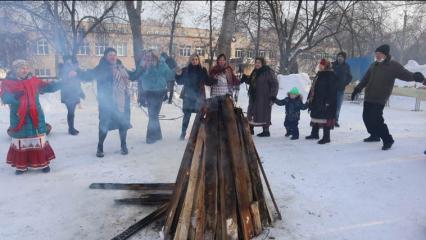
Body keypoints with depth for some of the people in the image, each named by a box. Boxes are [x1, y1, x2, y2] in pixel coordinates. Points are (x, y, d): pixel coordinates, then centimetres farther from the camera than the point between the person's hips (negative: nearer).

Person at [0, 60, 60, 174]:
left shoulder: (34, 80, 3)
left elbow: (49, 87, 5)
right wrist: (14, 96, -34)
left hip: (35, 117, 1)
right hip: (19, 118, -1)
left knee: (39, 139, 6)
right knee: (21, 141, 8)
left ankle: (43, 163, 17)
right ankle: (21, 165, 21)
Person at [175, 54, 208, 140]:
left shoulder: (203, 70, 3)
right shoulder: (185, 70, 4)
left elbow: (207, 81, -1)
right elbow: (180, 82, 6)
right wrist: (178, 75, -10)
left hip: (199, 95, 0)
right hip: (188, 95, 0)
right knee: (187, 114, -1)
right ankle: (183, 132, 9)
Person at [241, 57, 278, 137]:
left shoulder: (268, 72, -11)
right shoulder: (255, 72, 14)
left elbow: (274, 84, -13)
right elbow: (251, 81, 28)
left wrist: (273, 96, -17)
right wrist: (246, 78, 7)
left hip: (264, 98, -8)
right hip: (254, 97, 9)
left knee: (264, 114, -3)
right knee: (251, 112, 14)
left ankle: (266, 131, 9)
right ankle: (251, 129, 27)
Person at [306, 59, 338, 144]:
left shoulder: (331, 76, -13)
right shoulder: (319, 75, 13)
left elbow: (332, 90, -18)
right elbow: (313, 87, 19)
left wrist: (328, 102, -23)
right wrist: (310, 97, 17)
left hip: (325, 102, -9)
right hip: (316, 100, 9)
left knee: (325, 118, -5)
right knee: (315, 116, 17)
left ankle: (326, 137, 3)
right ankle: (314, 134, 31)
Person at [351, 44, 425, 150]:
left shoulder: (394, 66, -8)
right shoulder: (374, 65, 11)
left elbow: (405, 74, -17)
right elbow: (365, 79, 20)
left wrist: (415, 76, -38)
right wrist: (357, 89, 21)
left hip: (380, 99, -7)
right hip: (368, 97, 7)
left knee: (376, 119, -17)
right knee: (366, 117, 14)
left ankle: (388, 140, -2)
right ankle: (375, 135, 35)